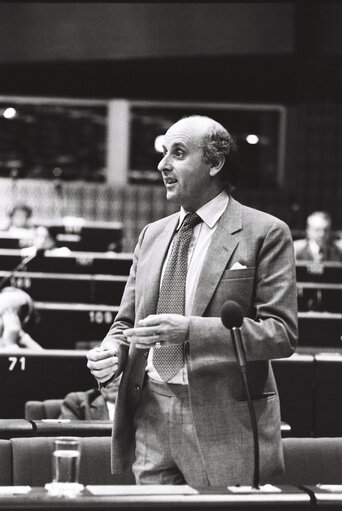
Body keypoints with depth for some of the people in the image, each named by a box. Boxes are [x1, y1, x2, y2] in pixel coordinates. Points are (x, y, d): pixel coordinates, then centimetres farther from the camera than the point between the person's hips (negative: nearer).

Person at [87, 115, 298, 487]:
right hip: (150, 418, 5)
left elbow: (282, 333, -10)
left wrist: (190, 330, -21)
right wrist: (112, 352, -3)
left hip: (227, 423, -5)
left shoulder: (266, 233, -3)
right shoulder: (152, 235, 16)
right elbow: (127, 321, 21)